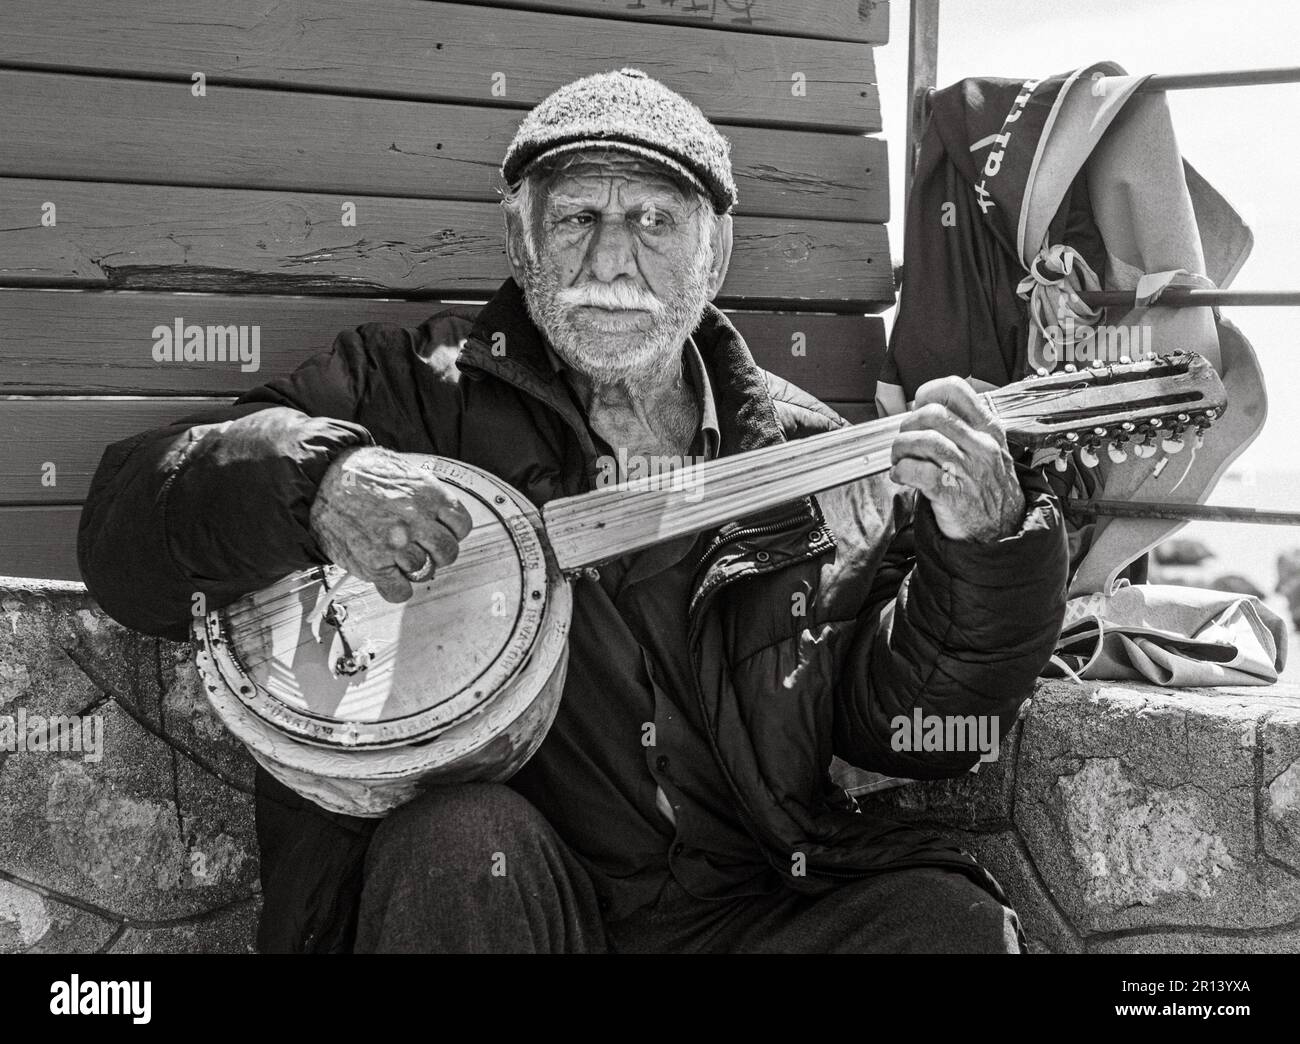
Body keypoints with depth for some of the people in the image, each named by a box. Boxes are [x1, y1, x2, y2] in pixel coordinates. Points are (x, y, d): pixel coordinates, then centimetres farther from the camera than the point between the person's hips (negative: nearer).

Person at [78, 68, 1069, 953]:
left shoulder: (806, 453, 9)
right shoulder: (412, 389, 2)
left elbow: (914, 729, 6)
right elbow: (125, 526, -4)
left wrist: (978, 547, -12)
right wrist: (310, 477, -24)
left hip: (746, 911, 2)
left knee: (955, 922, -22)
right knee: (462, 842, -33)